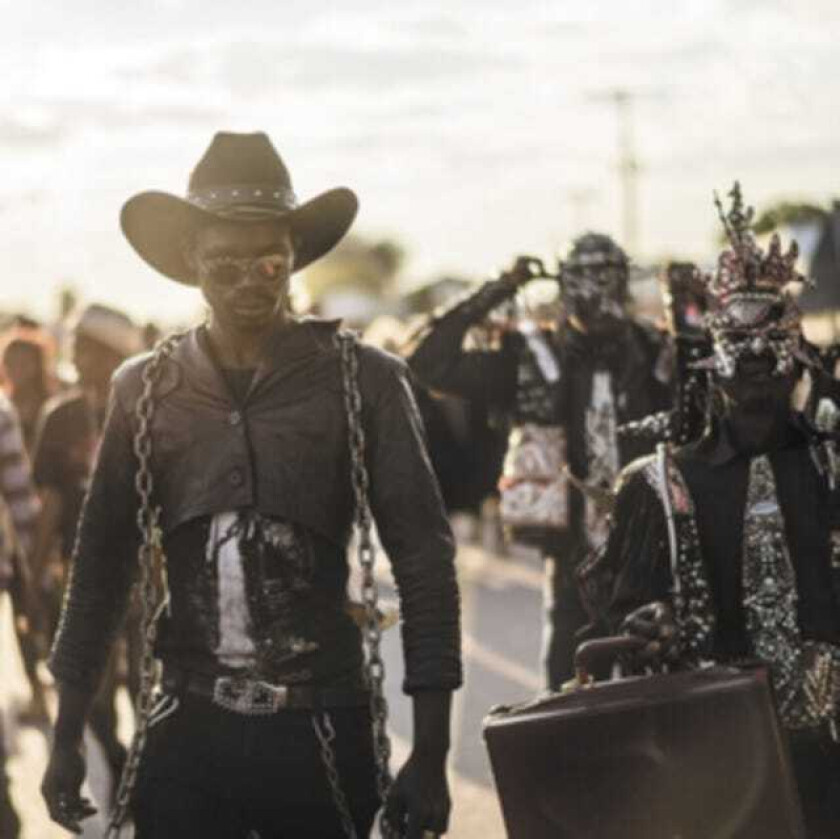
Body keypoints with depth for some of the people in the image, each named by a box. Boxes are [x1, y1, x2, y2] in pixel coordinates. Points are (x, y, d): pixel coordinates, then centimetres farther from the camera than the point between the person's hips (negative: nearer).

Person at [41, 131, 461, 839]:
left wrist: (430, 755, -7)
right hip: (187, 733, 2)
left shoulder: (363, 381, -2)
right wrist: (67, 740, 7)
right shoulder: (146, 390, 5)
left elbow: (425, 561, -3)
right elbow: (102, 563, 10)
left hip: (324, 731, -2)